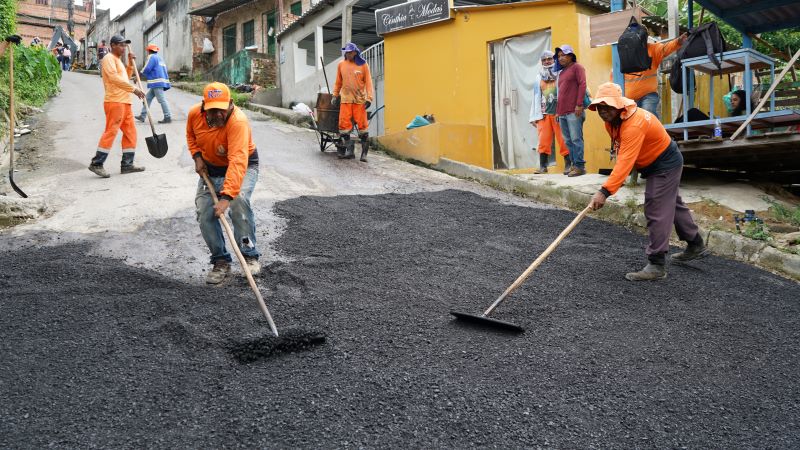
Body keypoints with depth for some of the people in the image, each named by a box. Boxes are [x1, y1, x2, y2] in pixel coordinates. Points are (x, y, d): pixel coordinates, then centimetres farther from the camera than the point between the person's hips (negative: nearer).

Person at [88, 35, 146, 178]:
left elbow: (126, 77, 33)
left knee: (130, 132, 8)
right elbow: (114, 78, -19)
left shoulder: (118, 60, 24)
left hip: (125, 102, 10)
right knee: (111, 131, -12)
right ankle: (96, 164, -9)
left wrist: (131, 63, 20)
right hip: (114, 101, -10)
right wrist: (134, 89, -21)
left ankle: (127, 164, 12)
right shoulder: (109, 58, -5)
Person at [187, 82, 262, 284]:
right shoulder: (194, 113, -15)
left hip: (243, 165, -5)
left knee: (238, 201, -31)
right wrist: (197, 157, -8)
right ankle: (221, 261, 7)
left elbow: (237, 162, -45)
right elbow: (191, 135, 10)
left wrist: (226, 197, -53)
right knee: (204, 213, -8)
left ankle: (250, 256, -17)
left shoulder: (238, 121, -35)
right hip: (211, 168, 5)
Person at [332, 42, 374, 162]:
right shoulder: (341, 65, 9)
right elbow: (338, 82, 17)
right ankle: (349, 151, 6)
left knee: (362, 125, -2)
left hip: (359, 100, -3)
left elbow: (368, 82, -2)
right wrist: (335, 95, 13)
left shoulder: (363, 65, 0)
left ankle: (364, 153, 4)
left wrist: (369, 98, -10)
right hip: (345, 99, 3)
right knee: (344, 124, -2)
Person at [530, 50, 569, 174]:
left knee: (563, 140, -3)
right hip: (544, 114, 4)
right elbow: (536, 97, 17)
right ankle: (543, 166, 6)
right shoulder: (539, 78, 16)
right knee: (543, 141, 1)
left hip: (559, 113, -4)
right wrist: (534, 116, 11)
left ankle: (568, 165, 3)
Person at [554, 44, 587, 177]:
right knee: (568, 141, 5)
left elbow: (582, 85, -8)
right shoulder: (561, 72, 26)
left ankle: (580, 166, -10)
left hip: (574, 111, -8)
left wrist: (579, 104, -16)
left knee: (576, 139, -10)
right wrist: (557, 111, 21)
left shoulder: (576, 67, 4)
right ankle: (574, 164, 9)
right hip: (562, 112, 8)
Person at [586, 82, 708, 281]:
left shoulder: (635, 125, -35)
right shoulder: (612, 120, -5)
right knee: (672, 204, 23)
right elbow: (623, 153, 10)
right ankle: (696, 246, 41)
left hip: (665, 164, -11)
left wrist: (605, 192, -52)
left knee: (657, 212, -13)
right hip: (654, 164, 11)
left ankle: (656, 265, -10)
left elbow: (625, 161, -45)